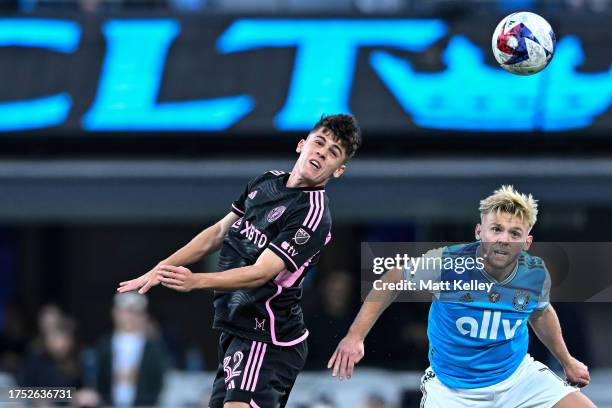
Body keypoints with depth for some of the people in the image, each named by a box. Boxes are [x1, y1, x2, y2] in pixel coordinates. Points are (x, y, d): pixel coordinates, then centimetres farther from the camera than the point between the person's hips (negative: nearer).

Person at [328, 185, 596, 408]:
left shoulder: (536, 274, -12)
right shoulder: (445, 264, -22)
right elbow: (392, 281, -6)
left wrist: (566, 361, 24)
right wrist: (354, 336, -10)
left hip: (518, 376, 3)